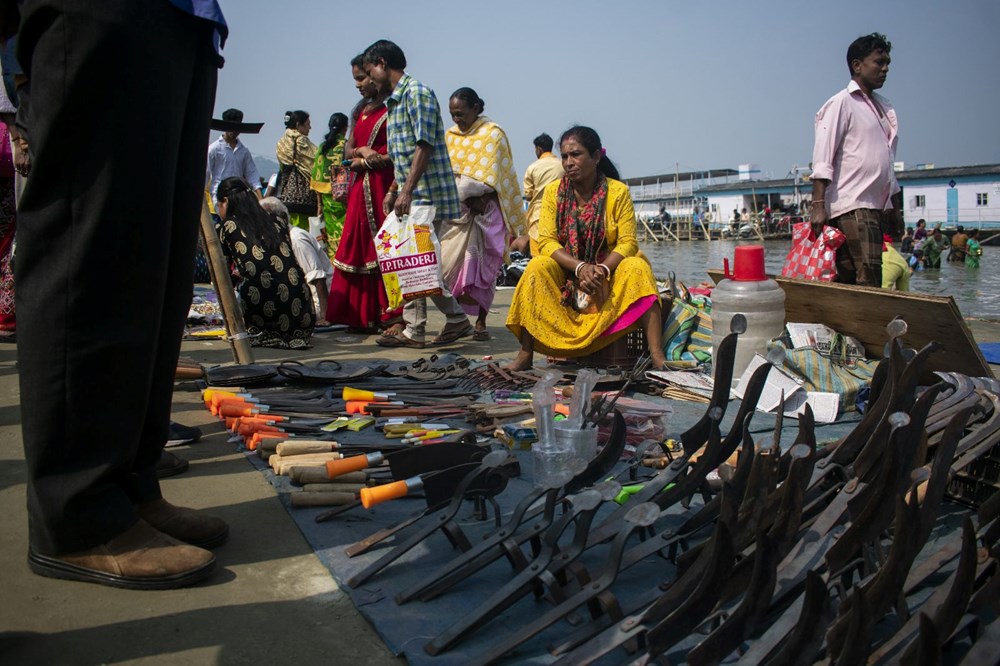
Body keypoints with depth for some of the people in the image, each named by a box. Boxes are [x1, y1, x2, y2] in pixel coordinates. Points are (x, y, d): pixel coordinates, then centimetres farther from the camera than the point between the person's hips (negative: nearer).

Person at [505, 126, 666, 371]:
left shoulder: (618, 191, -5)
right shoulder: (554, 191, -2)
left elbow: (627, 242, -11)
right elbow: (546, 241, -11)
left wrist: (602, 271, -30)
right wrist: (581, 267, -27)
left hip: (609, 272, 0)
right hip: (565, 275, 1)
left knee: (636, 267, -28)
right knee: (538, 266, -28)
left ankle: (657, 356, -32)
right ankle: (525, 355, -28)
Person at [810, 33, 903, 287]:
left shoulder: (883, 106, 22)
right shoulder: (841, 103, -2)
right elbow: (822, 160, -10)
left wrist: (895, 209, 24)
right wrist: (819, 205, -19)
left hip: (878, 207, 7)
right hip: (852, 207, -7)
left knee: (849, 282, 5)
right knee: (868, 282, -16)